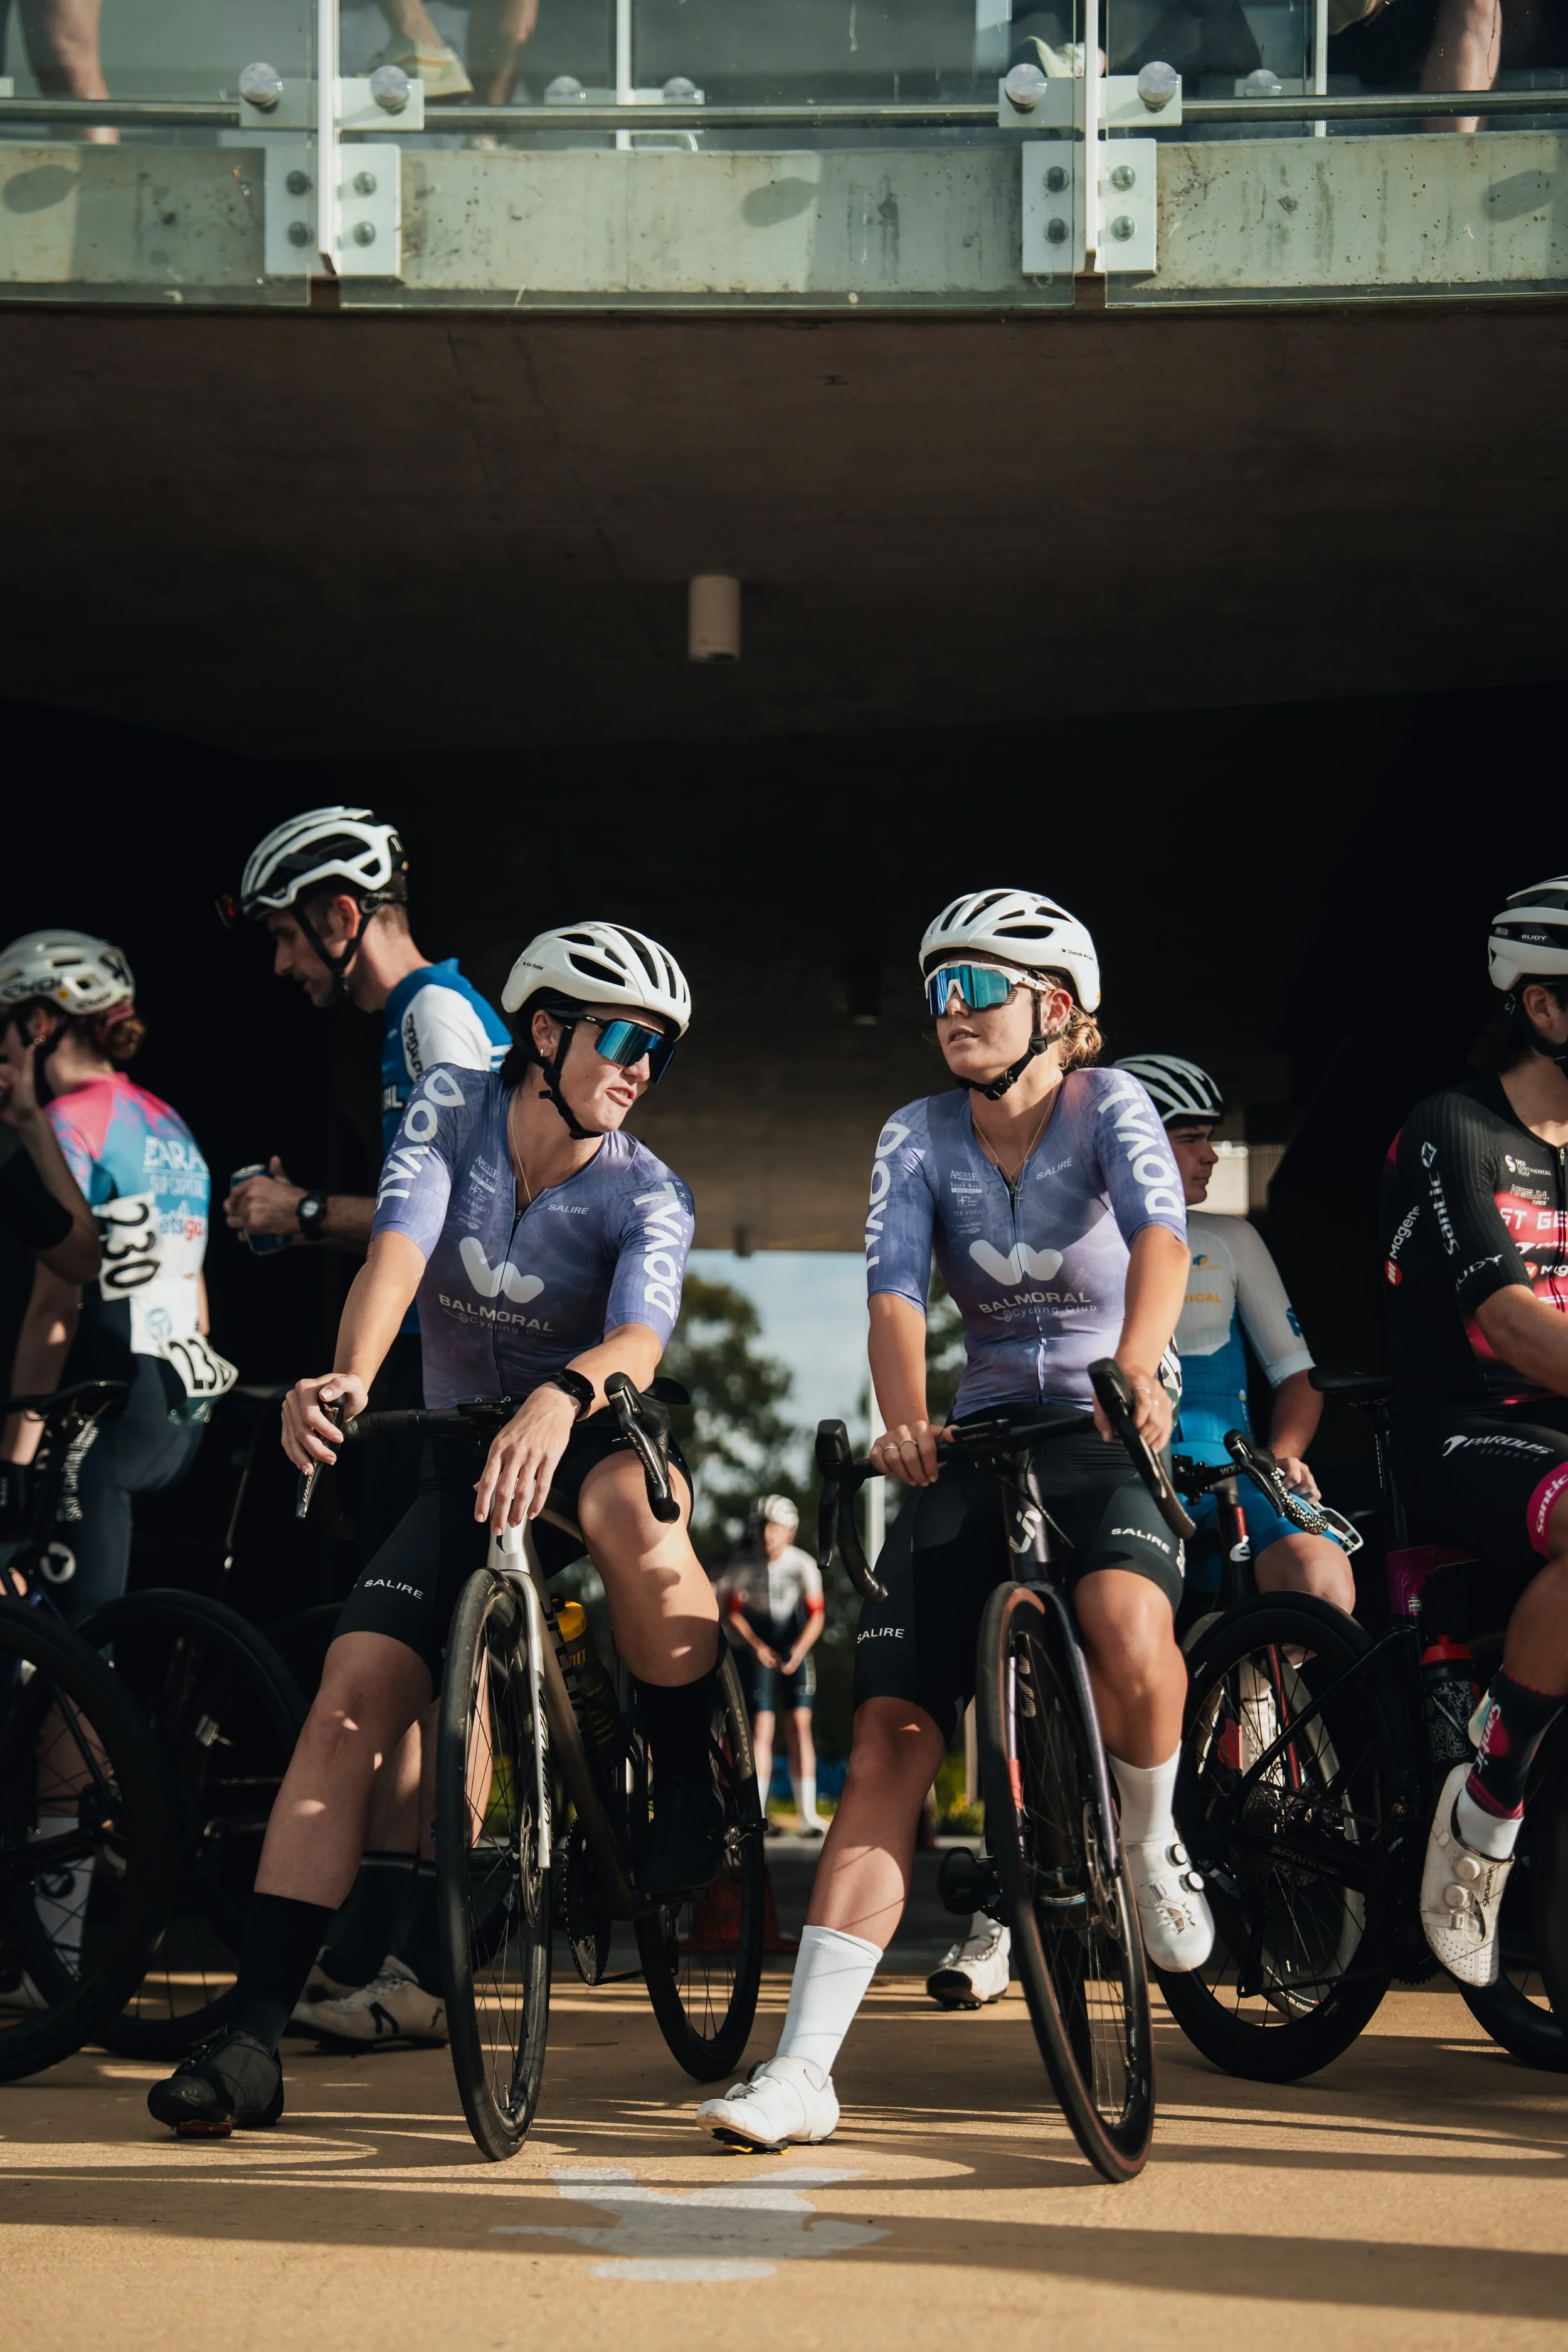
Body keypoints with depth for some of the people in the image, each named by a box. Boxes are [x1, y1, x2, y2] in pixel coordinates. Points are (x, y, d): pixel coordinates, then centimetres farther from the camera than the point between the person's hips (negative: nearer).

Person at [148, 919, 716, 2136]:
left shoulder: (645, 1192, -12)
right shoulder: (451, 1111, -7)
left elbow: (640, 1337, -30)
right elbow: (398, 1252, -24)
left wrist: (561, 1400, -54)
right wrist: (347, 1378, -45)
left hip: (589, 1437, -2)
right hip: (464, 1461, 2)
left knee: (632, 1517, -40)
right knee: (349, 1702, -17)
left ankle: (691, 1793, -15)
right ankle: (254, 2037, -17)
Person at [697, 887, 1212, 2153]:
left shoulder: (1109, 1105, -5)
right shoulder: (919, 1136, 3)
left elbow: (1161, 1237, -24)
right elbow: (895, 1290, -12)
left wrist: (1135, 1372, -45)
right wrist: (907, 1421, -33)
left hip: (1113, 1437, -3)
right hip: (980, 1442, 3)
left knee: (1127, 1633, -36)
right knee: (891, 1732, -10)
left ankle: (1152, 1845, -2)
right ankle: (804, 2069, -13)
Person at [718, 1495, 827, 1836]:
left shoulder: (804, 1565, -10)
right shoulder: (743, 1563, -12)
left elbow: (816, 1615, -7)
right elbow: (729, 1612, -5)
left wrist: (799, 1651, -22)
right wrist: (757, 1646, -16)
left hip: (793, 1651, 1)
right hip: (755, 1651, -1)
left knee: (800, 1726, -7)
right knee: (761, 1727, -10)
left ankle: (808, 1815, -8)